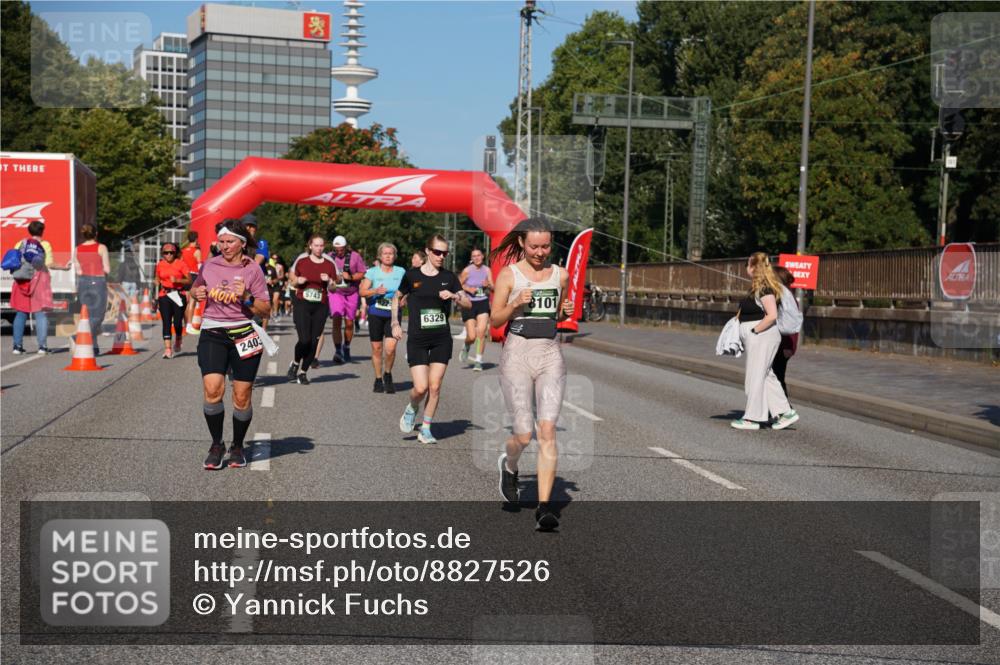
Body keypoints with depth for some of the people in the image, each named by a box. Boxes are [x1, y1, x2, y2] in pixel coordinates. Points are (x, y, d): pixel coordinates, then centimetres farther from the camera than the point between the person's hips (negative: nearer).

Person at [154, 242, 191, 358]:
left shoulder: (181, 264, -1)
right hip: (164, 296, 2)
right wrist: (157, 297, 11)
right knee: (166, 322, -7)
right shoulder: (160, 265, 10)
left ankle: (178, 343, 29)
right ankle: (167, 349, -11)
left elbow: (189, 280, -2)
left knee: (177, 322, -1)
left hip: (178, 295, -2)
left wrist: (177, 280, -16)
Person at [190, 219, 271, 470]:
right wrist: (196, 293, 4)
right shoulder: (209, 265, 9)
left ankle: (237, 447, 22)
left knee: (242, 397, 2)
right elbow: (194, 290, 28)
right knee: (212, 389, -16)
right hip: (212, 334, 1)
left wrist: (246, 297, -18)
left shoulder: (252, 269, 0)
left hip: (243, 335, -1)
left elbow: (265, 309, -1)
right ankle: (216, 445, 2)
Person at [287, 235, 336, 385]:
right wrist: (297, 281, -7)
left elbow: (334, 288, 9)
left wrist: (329, 281, -12)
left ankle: (303, 372, 18)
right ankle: (295, 364, 15)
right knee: (304, 340, -15)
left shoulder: (329, 263, 4)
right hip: (302, 304, -2)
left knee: (313, 341, 1)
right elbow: (292, 276, 15)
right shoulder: (301, 260, 2)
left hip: (320, 307, 2)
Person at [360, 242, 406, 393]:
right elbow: (362, 291, -4)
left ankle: (388, 374, 12)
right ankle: (378, 380, 21)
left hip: (393, 315, 0)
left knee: (390, 348, -14)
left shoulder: (401, 272, 4)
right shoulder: (373, 271, 1)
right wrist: (376, 291, -20)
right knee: (377, 348, 5)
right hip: (376, 313, 0)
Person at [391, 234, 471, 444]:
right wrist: (395, 323, 8)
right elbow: (397, 297, 15)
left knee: (435, 387, 0)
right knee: (420, 388, -9)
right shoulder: (412, 275, 0)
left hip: (441, 339, 2)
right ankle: (411, 410, 25)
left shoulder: (449, 277, 4)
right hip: (417, 339, -2)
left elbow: (468, 303, 2)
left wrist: (453, 295, -16)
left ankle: (425, 429, 15)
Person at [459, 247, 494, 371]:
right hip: (470, 304, -2)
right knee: (472, 336, -4)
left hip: (483, 303, 2)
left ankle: (479, 361, 1)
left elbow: (493, 289, 6)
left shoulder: (487, 270, 3)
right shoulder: (467, 270, -4)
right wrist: (468, 289, -13)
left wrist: (488, 285, -15)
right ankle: (466, 348, 33)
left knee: (481, 332, -11)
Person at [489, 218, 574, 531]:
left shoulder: (561, 275, 9)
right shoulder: (508, 275, 0)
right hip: (517, 352, -2)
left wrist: (567, 312, 0)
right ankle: (509, 465, 33)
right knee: (524, 434, -4)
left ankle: (544, 508, -9)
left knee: (547, 430, -10)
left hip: (550, 354, 2)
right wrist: (516, 304, -16)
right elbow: (494, 320, 2)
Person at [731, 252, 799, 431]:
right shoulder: (757, 287, 13)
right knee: (766, 377, 12)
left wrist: (754, 331, -19)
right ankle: (785, 412, 14)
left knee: (755, 377, -2)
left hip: (762, 336, -10)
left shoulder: (764, 288, -17)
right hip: (756, 339, 10)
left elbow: (772, 315, -24)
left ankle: (752, 418, 6)